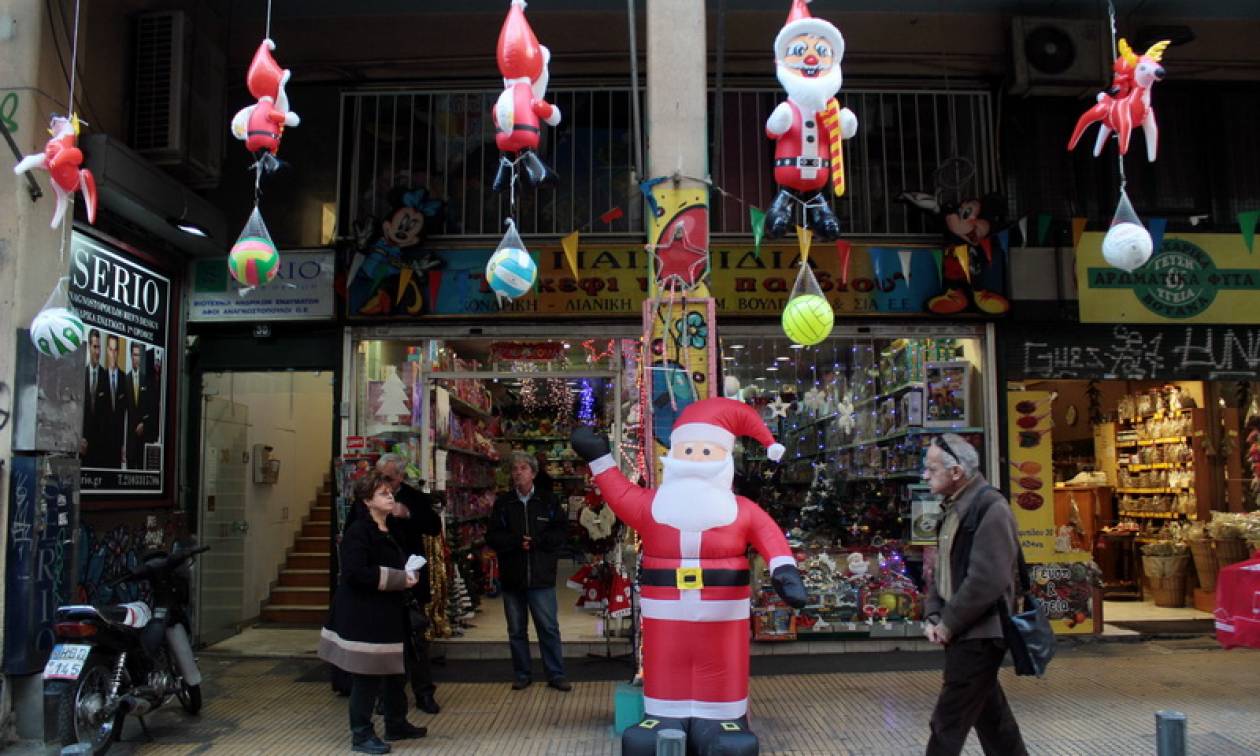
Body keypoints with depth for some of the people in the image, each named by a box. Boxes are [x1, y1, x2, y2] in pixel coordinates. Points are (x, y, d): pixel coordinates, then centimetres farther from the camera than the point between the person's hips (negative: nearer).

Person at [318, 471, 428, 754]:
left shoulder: (390, 531, 12)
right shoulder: (358, 531, -16)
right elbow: (355, 572, -25)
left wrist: (408, 575, 3)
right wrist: (399, 579, -21)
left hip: (387, 613, 9)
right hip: (363, 615, -9)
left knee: (393, 670, 16)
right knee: (367, 676, -1)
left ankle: (396, 725, 31)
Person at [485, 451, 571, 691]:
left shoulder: (547, 501, 2)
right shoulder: (503, 502, 4)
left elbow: (561, 532, -2)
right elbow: (492, 537, -2)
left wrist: (536, 541, -15)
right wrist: (517, 542, -17)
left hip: (542, 578, -2)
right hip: (511, 578, 2)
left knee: (549, 628, 3)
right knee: (516, 631, 11)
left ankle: (556, 675, 13)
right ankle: (522, 675, 24)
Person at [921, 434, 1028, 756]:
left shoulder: (990, 508, -16)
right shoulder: (953, 509, 12)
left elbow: (987, 581, -23)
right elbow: (941, 570, 18)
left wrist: (948, 624, -15)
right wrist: (933, 616, 4)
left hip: (979, 635, -9)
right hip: (962, 632, 9)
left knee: (948, 723, -5)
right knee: (990, 716, 18)